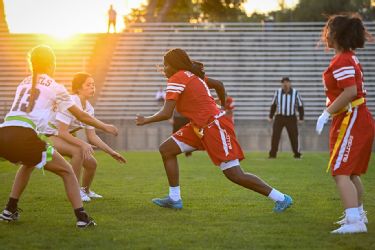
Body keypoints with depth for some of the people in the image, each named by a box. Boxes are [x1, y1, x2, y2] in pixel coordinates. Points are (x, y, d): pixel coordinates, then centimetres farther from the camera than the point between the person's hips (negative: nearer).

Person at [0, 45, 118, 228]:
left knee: (28, 164, 37)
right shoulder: (55, 87, 9)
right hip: (24, 137, -6)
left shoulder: (23, 84, 24)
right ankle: (81, 217, 1)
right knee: (67, 171, 11)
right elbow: (82, 116, 15)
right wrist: (105, 127, 30)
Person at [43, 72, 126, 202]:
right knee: (78, 151, -32)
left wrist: (111, 152, 0)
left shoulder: (89, 109, -1)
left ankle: (85, 190, 30)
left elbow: (92, 136, 4)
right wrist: (83, 144, -36)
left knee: (92, 163, 2)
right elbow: (62, 132, -29)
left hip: (63, 137, 8)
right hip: (47, 135, -8)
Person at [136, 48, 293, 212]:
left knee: (235, 175, -10)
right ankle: (174, 199, 9)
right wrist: (224, 107, 38)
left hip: (214, 126, -10)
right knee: (166, 150, 7)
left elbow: (166, 114, -16)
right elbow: (219, 85, 25)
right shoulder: (192, 76, 15)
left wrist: (145, 120, 0)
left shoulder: (176, 79, -11)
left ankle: (281, 198, -4)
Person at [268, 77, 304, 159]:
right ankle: (272, 154, -4)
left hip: (291, 118, -1)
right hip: (279, 117, 1)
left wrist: (301, 118, -2)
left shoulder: (295, 93, -6)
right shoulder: (278, 92, -2)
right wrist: (270, 117, 6)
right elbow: (273, 105, 8)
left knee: (294, 136, -3)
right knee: (275, 135, -8)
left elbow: (300, 106, 2)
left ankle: (297, 154, 8)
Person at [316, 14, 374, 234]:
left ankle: (355, 222, -21)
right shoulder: (351, 58, 15)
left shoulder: (342, 61, -16)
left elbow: (350, 91, -27)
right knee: (352, 173, 22)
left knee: (341, 173, -14)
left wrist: (327, 113, -22)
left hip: (350, 122, -10)